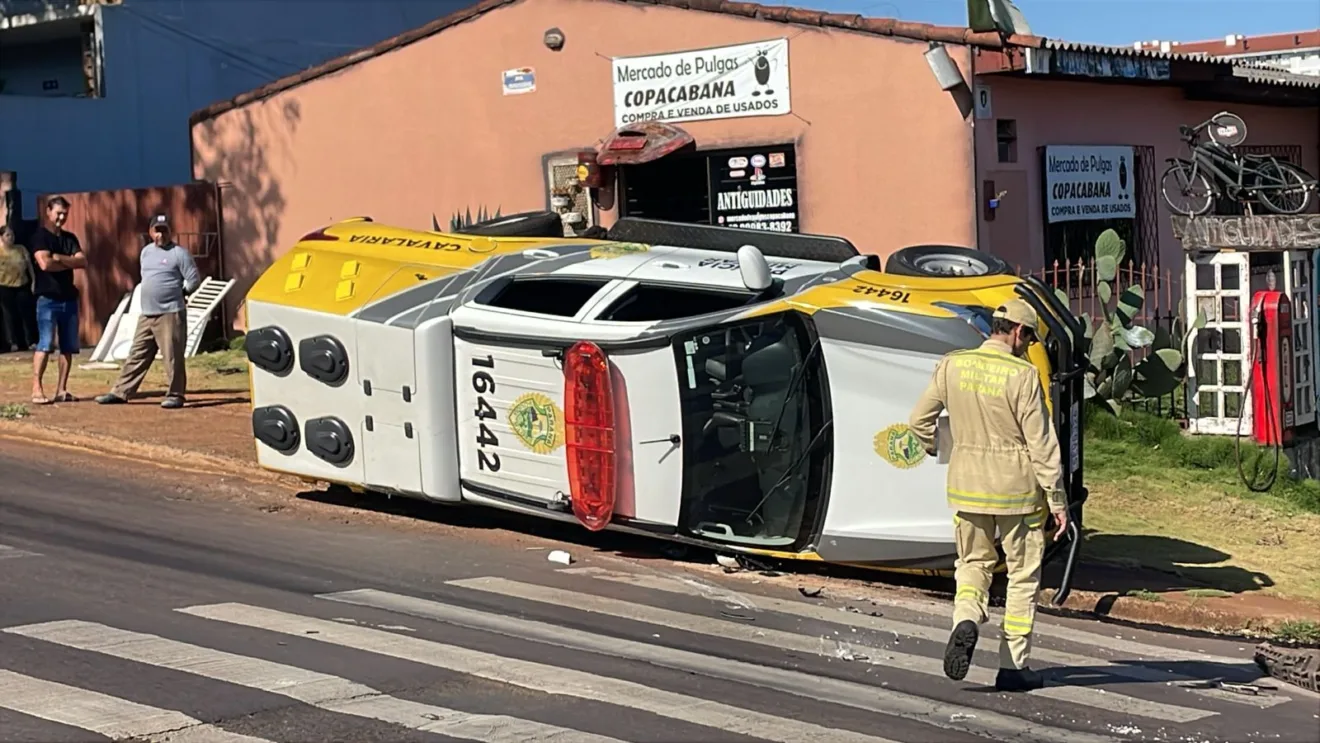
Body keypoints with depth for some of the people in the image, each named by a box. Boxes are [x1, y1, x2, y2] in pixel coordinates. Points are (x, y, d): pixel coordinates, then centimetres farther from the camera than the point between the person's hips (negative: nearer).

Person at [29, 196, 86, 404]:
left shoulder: (70, 238, 15)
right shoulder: (40, 236, -4)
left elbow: (83, 262, 2)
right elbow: (45, 263, -18)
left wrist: (60, 258, -13)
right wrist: (70, 263, -5)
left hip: (69, 298, 6)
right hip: (48, 299, -6)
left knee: (68, 347, 4)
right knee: (45, 344, -12)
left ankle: (61, 390, 8)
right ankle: (37, 389, -11)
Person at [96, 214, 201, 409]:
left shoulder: (179, 253, -7)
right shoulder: (146, 252, 15)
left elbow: (194, 280, -8)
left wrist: (180, 293, 4)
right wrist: (155, 294, 15)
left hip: (170, 314, -7)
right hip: (146, 314, 7)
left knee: (172, 357, -5)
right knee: (137, 356, 10)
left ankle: (175, 395, 2)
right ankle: (120, 392, 13)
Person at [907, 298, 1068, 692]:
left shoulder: (952, 366, -2)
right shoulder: (1022, 375, -15)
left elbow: (920, 420, 6)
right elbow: (1041, 443, -14)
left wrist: (934, 448, 28)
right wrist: (1057, 500, -7)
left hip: (967, 485, 4)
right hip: (1017, 488, -4)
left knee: (973, 562, 20)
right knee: (1022, 575, 9)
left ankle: (966, 620, -9)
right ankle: (1013, 666, 12)